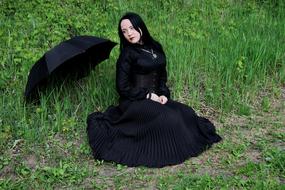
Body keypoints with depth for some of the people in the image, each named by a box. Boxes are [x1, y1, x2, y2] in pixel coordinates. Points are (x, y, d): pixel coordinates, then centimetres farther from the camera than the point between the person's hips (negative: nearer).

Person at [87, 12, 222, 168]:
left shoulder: (155, 47, 9)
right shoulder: (127, 54, -8)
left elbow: (162, 75, 15)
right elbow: (122, 88, -9)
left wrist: (163, 94, -4)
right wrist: (149, 96, -13)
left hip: (156, 98, 6)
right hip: (134, 102, -6)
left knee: (186, 112, -15)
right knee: (168, 118, -29)